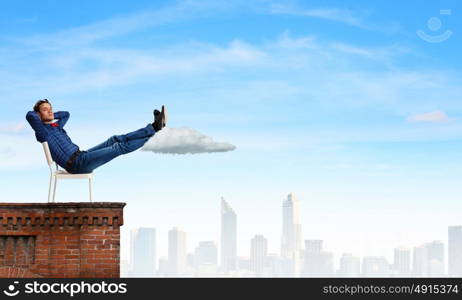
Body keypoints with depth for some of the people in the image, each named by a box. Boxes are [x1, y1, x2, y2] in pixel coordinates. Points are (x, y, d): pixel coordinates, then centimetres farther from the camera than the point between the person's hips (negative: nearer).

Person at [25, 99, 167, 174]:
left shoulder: (56, 126, 21)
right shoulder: (42, 130, -6)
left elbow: (66, 114, 40)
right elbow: (29, 115, -26)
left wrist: (50, 115, 26)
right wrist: (38, 115, -3)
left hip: (81, 156, 10)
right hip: (77, 164, -10)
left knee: (115, 140, -1)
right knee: (119, 147, -13)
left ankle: (153, 127, -6)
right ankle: (154, 129, -13)